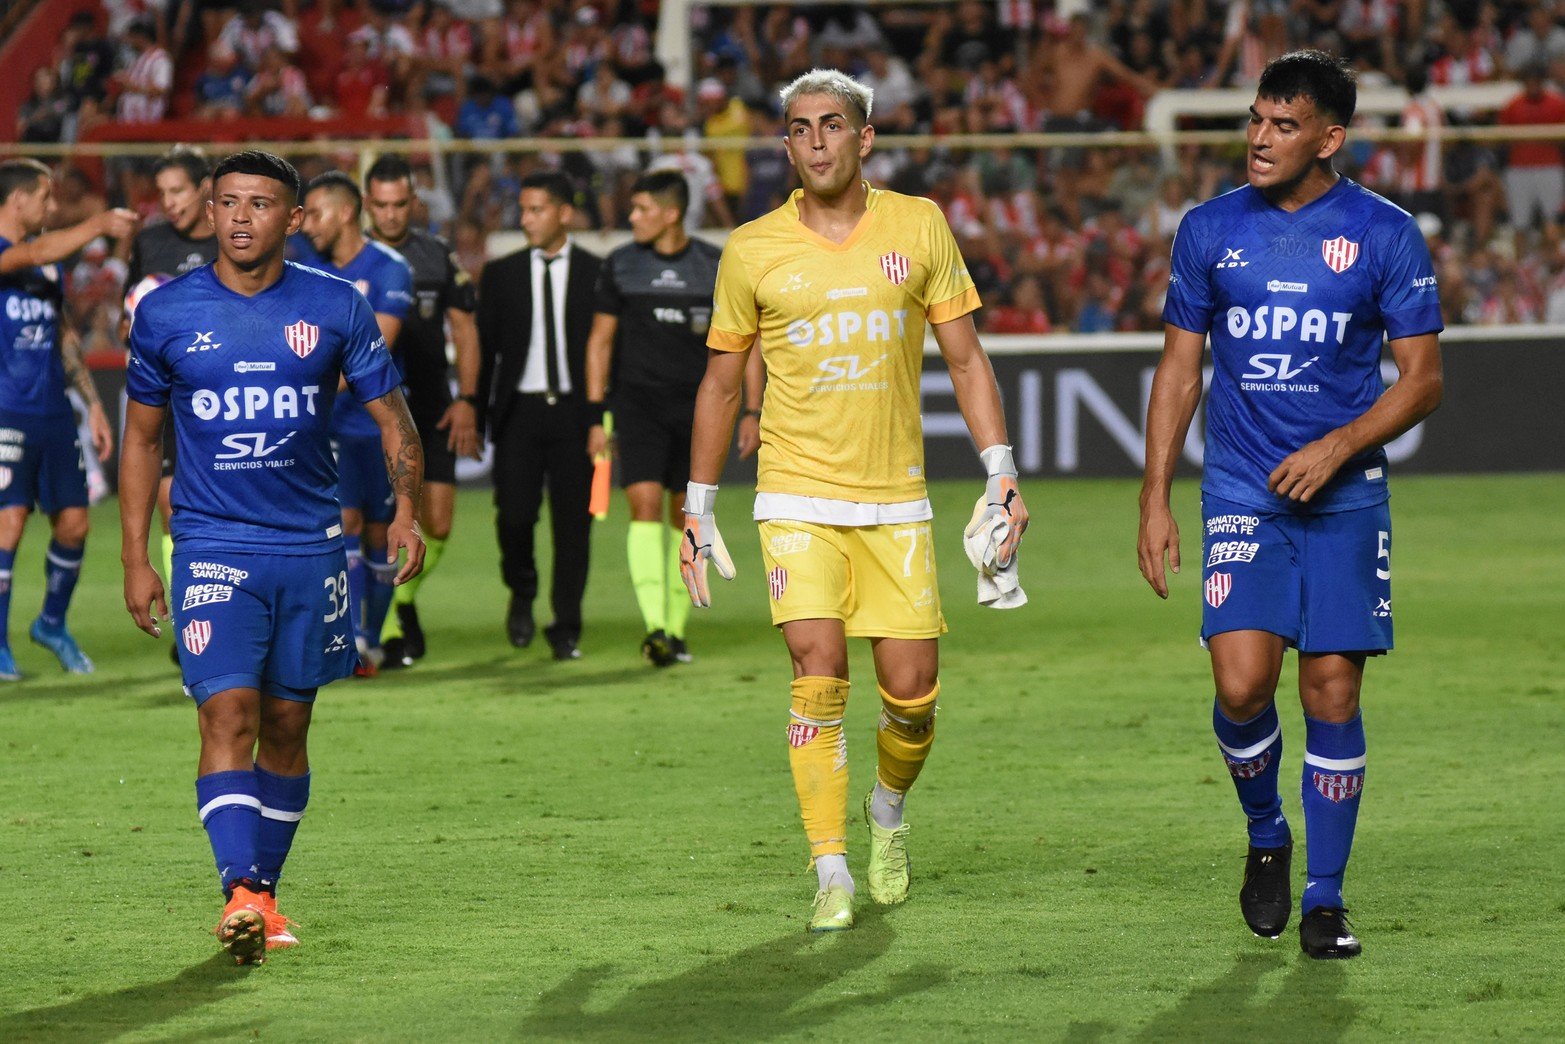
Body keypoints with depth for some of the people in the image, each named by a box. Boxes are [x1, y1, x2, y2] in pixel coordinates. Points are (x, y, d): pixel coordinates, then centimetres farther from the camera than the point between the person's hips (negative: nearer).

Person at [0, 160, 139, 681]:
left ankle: (52, 625, 25)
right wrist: (99, 224, -34)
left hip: (54, 413, 7)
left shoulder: (50, 262, 16)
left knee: (73, 522, 4)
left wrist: (93, 403, 17)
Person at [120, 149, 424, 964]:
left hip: (311, 547, 2)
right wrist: (136, 561, 5)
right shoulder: (165, 313, 1)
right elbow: (142, 439, 9)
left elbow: (391, 417, 8)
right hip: (213, 550, -2)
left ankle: (264, 892, 21)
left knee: (286, 726, 8)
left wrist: (405, 510, -9)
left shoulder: (336, 308, 1)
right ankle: (239, 894, -24)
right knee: (229, 714, -17)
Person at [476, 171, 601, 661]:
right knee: (514, 513, -10)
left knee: (573, 522, -1)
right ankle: (522, 592, 19)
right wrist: (475, 418, 0)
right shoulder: (501, 274, 9)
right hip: (519, 410, 1)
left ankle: (566, 629, 8)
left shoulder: (596, 274, 4)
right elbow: (484, 348, 8)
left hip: (576, 412, -1)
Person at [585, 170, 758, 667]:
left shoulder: (716, 267, 0)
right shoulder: (620, 266, 2)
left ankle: (675, 629, 16)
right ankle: (654, 626, -24)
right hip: (637, 402, -1)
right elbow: (600, 340, 8)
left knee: (685, 515, 5)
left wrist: (752, 411, 1)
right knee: (645, 502, -16)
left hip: (697, 404, 1)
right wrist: (596, 415, 2)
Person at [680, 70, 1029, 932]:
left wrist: (1002, 473, -3)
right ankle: (832, 875, -7)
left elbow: (965, 358, 6)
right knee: (819, 675, -14)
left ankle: (888, 811, 30)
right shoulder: (753, 250, 0)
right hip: (798, 499, -1)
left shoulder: (918, 228, 2)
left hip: (896, 503, 1)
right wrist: (698, 510, 9)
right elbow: (721, 382, 10)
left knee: (911, 690, -1)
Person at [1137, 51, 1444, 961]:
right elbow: (1181, 367, 11)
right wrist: (1156, 497, 5)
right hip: (1241, 494, 1)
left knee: (1333, 693, -2)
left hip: (1345, 497, -1)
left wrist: (1338, 448, -14)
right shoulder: (1211, 229, 4)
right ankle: (1266, 836, 15)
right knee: (1242, 684, -14)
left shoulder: (1386, 235, -3)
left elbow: (1423, 379, 0)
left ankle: (1325, 900, 10)